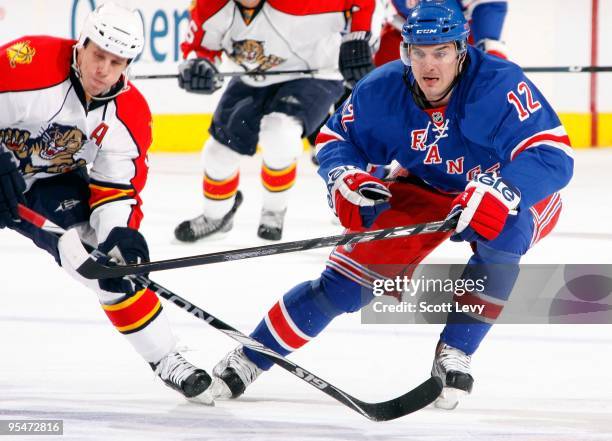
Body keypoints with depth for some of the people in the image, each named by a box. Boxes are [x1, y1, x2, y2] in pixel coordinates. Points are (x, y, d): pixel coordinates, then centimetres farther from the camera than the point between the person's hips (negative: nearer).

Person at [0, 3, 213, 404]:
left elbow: (117, 188, -7)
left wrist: (120, 233, -26)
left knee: (113, 262, -7)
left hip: (51, 186, 4)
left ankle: (164, 358, 7)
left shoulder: (130, 116, -10)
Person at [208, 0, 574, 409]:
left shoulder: (501, 85, -32)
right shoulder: (382, 91, -18)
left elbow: (554, 156, -38)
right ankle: (251, 356, 1)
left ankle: (455, 353, -24)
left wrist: (498, 192, -54)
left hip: (514, 195, -3)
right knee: (351, 275, -10)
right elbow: (335, 138, -2)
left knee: (503, 232, -38)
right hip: (425, 190, 3)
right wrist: (344, 177, -25)